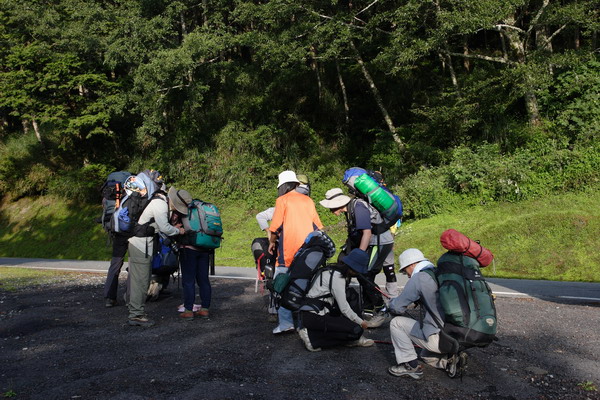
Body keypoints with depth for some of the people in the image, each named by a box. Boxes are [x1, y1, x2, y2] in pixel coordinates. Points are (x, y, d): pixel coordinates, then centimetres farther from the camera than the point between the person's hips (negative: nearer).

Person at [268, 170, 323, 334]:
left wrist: (272, 242, 10)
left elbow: (275, 226, -6)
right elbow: (318, 227, 14)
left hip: (289, 251, -5)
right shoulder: (308, 200, 14)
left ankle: (286, 322, -11)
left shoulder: (283, 200, -1)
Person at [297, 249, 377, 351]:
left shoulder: (332, 271, 14)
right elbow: (344, 308, -14)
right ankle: (312, 337, -10)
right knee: (357, 330, -13)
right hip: (314, 318, -10)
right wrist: (360, 322, 0)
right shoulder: (337, 277, -15)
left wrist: (357, 319, 15)